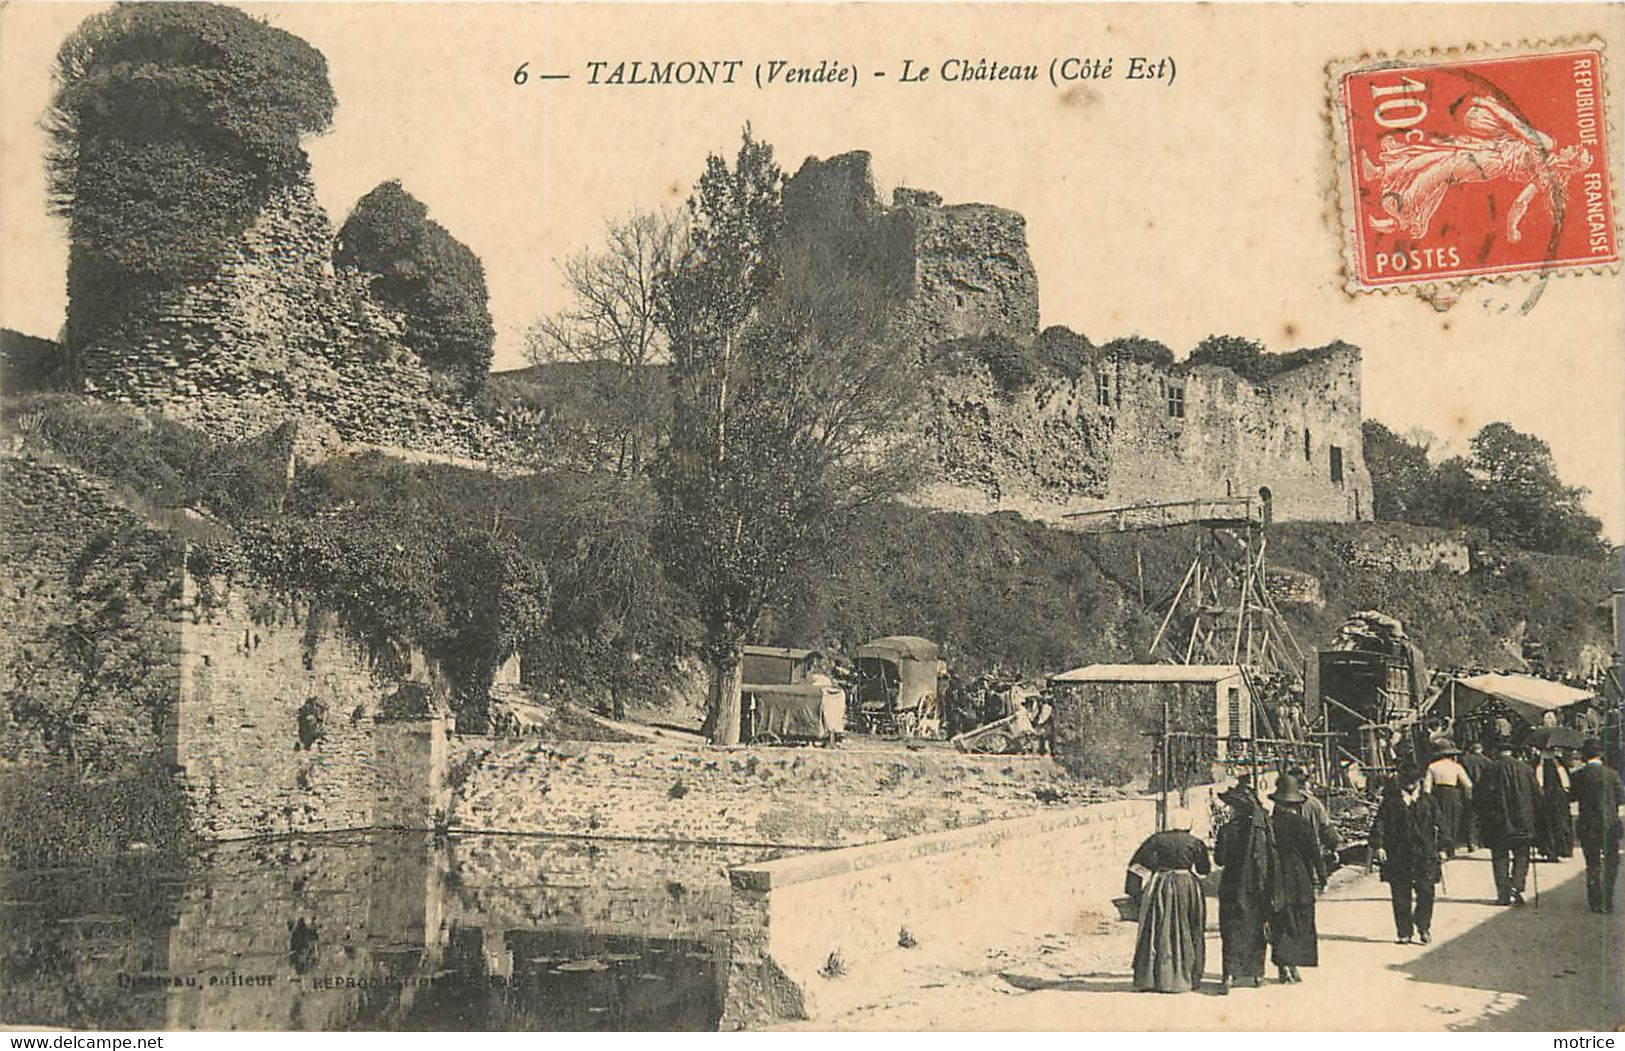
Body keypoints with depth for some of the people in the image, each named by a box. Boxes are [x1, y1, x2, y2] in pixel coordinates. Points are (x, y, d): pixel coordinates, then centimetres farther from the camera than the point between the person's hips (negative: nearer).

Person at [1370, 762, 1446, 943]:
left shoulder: (1428, 801, 9)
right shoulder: (1390, 801, 3)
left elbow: (1438, 826, 12)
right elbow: (1379, 824, -1)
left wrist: (1441, 849, 7)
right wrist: (1378, 846, -13)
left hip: (1424, 855, 1)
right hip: (1397, 856, -1)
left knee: (1426, 894, -2)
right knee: (1401, 896, 2)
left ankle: (1423, 927, 16)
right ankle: (1404, 932, 11)